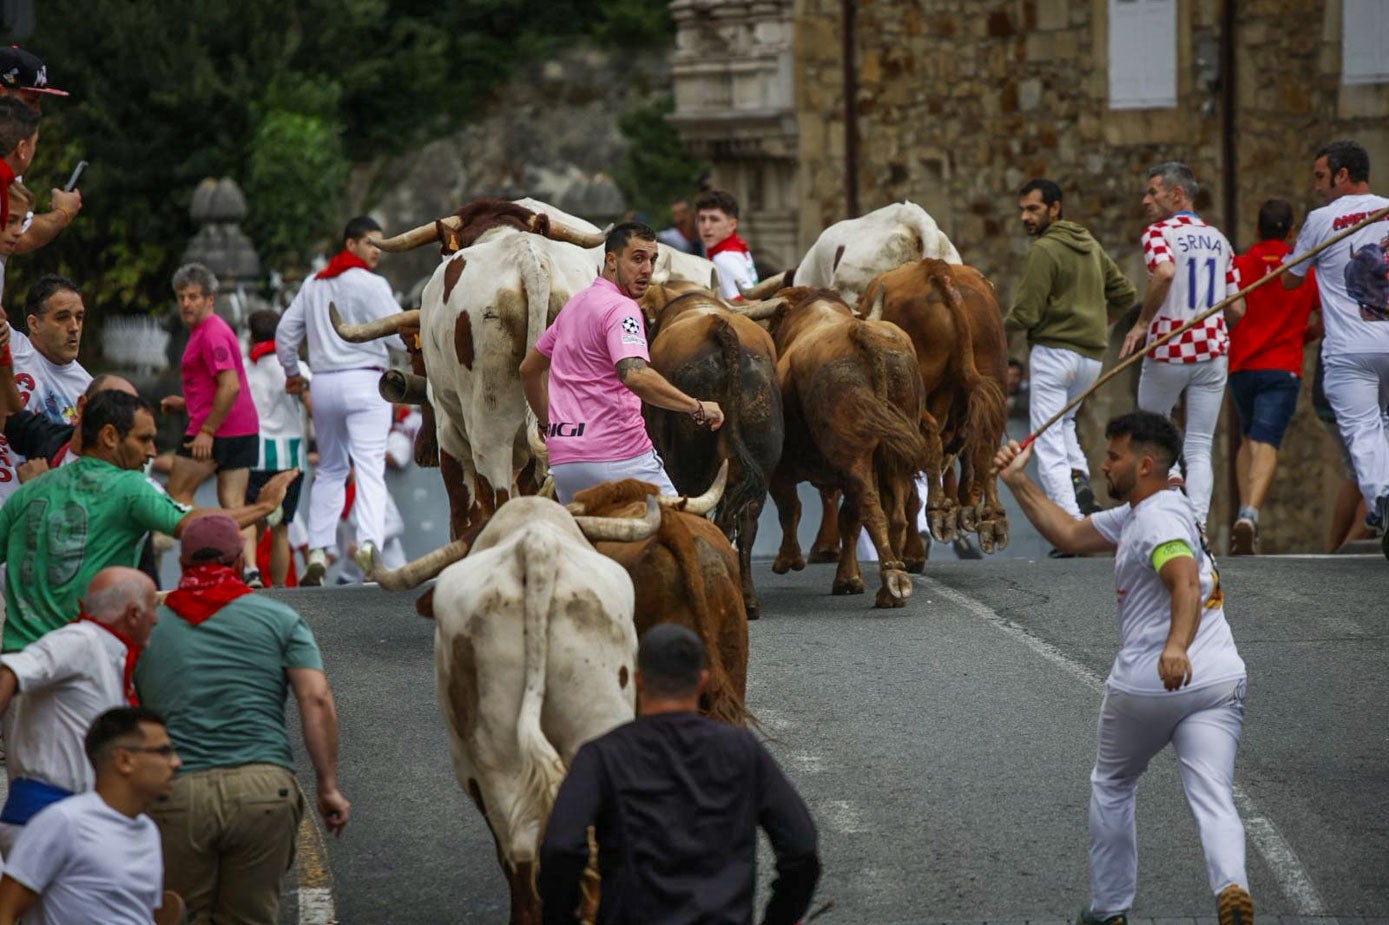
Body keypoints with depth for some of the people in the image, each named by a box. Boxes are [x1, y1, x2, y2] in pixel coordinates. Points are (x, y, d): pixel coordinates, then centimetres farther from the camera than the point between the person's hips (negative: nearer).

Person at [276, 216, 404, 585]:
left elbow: (286, 331, 18)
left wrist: (292, 372, 31)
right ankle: (369, 543, -30)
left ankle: (317, 552, 9)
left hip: (323, 384, 6)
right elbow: (400, 335, -9)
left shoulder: (313, 285, 13)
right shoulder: (370, 285, -6)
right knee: (370, 466, -11)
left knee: (330, 469, 16)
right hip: (363, 381, -6)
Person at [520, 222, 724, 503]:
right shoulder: (621, 309, -10)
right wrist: (697, 407, -22)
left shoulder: (573, 306, 19)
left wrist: (548, 425, 38)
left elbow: (529, 368, 29)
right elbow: (635, 375, -27)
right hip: (619, 458, -8)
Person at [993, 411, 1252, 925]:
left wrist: (1176, 647, -46)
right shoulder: (1134, 515, 19)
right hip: (1220, 681, 7)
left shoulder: (1158, 516, -11)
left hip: (1146, 685, -7)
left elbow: (1187, 582, -29)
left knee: (1111, 787, 17)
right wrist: (1017, 482, 27)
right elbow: (1070, 535, 28)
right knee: (1213, 799, -6)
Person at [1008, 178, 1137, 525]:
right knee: (1064, 419, 28)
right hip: (1092, 355, 8)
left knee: (1048, 439, -5)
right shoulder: (1091, 245, 14)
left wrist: (1003, 326, 5)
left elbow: (1026, 313, -14)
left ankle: (1071, 522, -16)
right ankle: (1080, 478, 2)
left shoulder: (1044, 250, -11)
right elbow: (1125, 294, 20)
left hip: (1054, 350, -8)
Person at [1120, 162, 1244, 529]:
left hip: (1167, 350, -4)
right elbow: (1236, 308, 11)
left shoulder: (1158, 233, -6)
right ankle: (1197, 523, -11)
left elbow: (1165, 271, -29)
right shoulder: (1218, 239, 12)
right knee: (1199, 449, 3)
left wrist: (1142, 323, -20)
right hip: (1212, 350, 4)